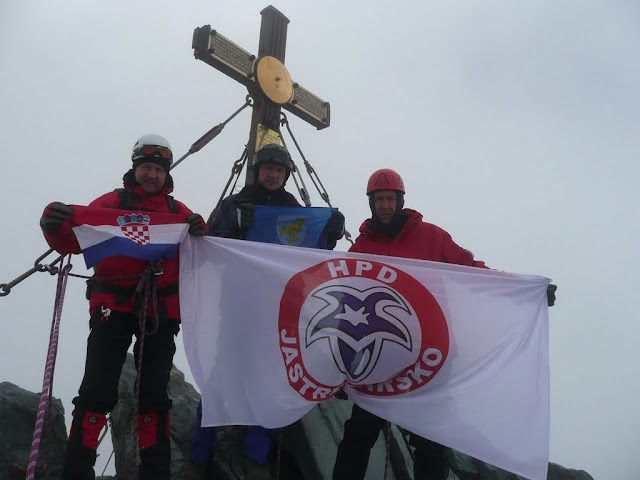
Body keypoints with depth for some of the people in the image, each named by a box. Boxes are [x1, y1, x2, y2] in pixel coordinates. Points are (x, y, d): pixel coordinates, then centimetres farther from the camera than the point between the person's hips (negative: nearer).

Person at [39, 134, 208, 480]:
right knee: (98, 391, -9)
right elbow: (73, 242, 3)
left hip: (162, 311, 2)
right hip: (114, 307, -2)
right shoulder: (111, 202, 9)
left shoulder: (178, 211, 15)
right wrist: (55, 227, -20)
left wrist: (199, 234, -16)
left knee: (155, 394, 6)